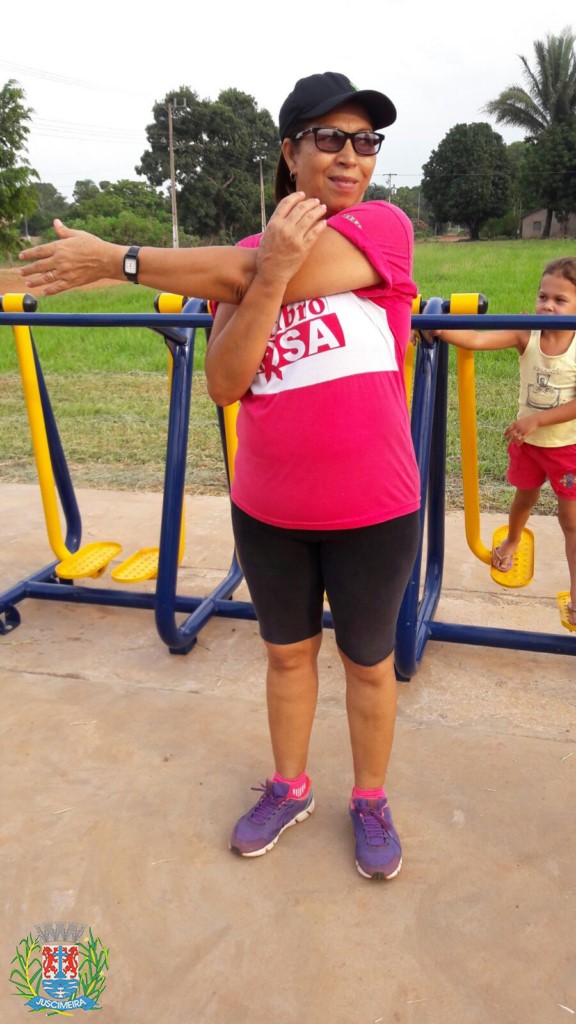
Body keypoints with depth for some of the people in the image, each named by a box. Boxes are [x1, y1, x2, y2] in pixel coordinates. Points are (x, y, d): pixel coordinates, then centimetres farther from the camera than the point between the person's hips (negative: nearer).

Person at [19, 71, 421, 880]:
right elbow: (223, 384, -12)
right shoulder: (250, 259, 3)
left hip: (373, 511, -3)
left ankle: (370, 801, 39)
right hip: (266, 508, 4)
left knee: (369, 660, 15)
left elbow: (237, 270, -21)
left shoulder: (385, 226, -9)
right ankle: (289, 788, 43)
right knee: (287, 652, 19)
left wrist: (114, 259, -14)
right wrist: (273, 274, -24)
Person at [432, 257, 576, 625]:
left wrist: (536, 419, -27)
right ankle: (512, 541, 56)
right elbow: (477, 339, -27)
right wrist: (440, 331, -42)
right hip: (527, 441, 3)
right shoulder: (526, 336, -13)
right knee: (524, 498, 25)